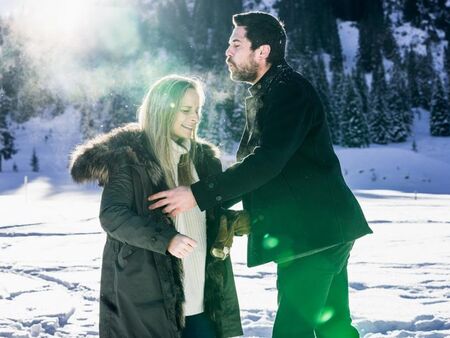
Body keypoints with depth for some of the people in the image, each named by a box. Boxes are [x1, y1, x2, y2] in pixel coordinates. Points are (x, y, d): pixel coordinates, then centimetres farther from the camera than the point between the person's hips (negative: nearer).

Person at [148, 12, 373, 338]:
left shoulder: (288, 90, -14)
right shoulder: (264, 95, 17)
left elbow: (266, 162, -25)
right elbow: (252, 163, 20)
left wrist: (198, 194, -25)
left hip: (312, 231, -10)